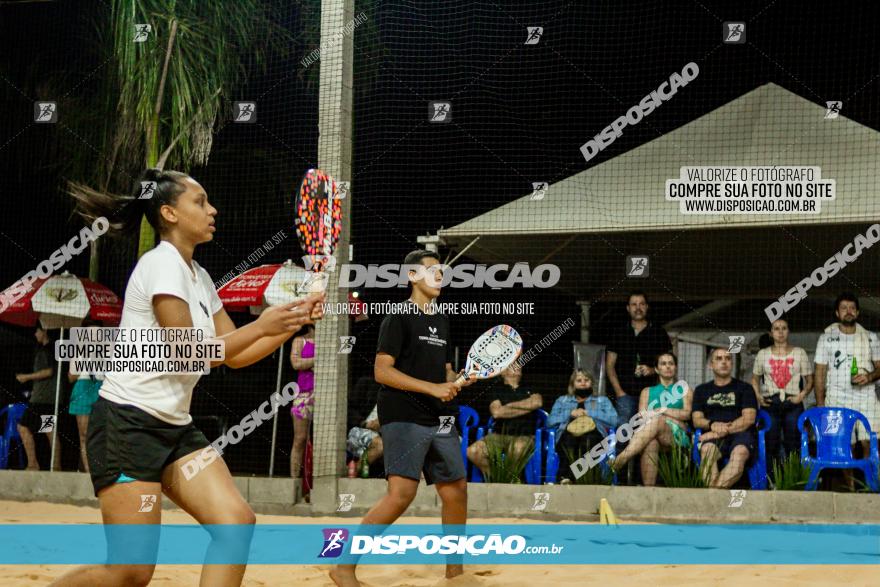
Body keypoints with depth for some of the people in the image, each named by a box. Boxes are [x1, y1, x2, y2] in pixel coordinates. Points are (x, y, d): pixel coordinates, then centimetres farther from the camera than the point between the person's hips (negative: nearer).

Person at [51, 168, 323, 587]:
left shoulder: (199, 277, 14)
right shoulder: (162, 264, -13)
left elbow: (235, 356, 17)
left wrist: (294, 320, 5)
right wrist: (262, 325, -12)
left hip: (174, 427, 9)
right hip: (128, 424, -9)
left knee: (236, 523, -10)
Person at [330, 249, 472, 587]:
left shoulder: (441, 321, 18)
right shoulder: (399, 318, -6)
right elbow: (382, 371, -14)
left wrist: (459, 381, 3)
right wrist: (432, 387, -20)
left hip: (440, 421, 8)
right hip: (405, 419, -8)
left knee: (455, 489, 10)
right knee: (402, 493, -20)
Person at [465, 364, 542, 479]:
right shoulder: (496, 389, 14)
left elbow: (537, 402, -3)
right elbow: (496, 412, -2)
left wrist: (510, 405, 2)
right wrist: (525, 409, 1)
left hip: (524, 436, -1)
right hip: (499, 434, 1)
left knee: (518, 449, -39)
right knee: (472, 451, -26)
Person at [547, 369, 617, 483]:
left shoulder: (603, 400, 33)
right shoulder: (562, 400, 35)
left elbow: (613, 420, 12)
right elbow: (550, 421, 17)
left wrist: (589, 413, 5)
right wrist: (570, 413, 4)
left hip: (593, 432, -1)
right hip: (568, 433, 1)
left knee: (587, 439, -40)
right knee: (569, 439, -39)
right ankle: (566, 476, -58)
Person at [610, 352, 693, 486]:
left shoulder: (684, 390, 28)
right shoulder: (647, 392, 30)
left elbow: (687, 414, 9)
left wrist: (661, 411, -4)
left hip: (677, 436, -1)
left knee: (657, 420, -39)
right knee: (651, 442, -41)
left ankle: (620, 460, -55)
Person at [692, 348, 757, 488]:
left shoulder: (744, 388, 18)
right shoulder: (702, 390, 25)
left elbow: (749, 418, 3)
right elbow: (697, 419, 13)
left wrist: (725, 430, -10)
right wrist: (712, 425, -10)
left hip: (740, 433, -1)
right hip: (712, 436, 1)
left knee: (740, 452, -38)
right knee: (707, 450, -36)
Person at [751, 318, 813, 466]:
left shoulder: (799, 353, 8)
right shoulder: (763, 354, 10)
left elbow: (809, 379, 8)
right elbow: (755, 378, 17)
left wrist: (803, 394, -9)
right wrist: (758, 396, 0)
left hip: (793, 403, -1)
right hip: (770, 403, 1)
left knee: (793, 445, -2)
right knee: (770, 444, 0)